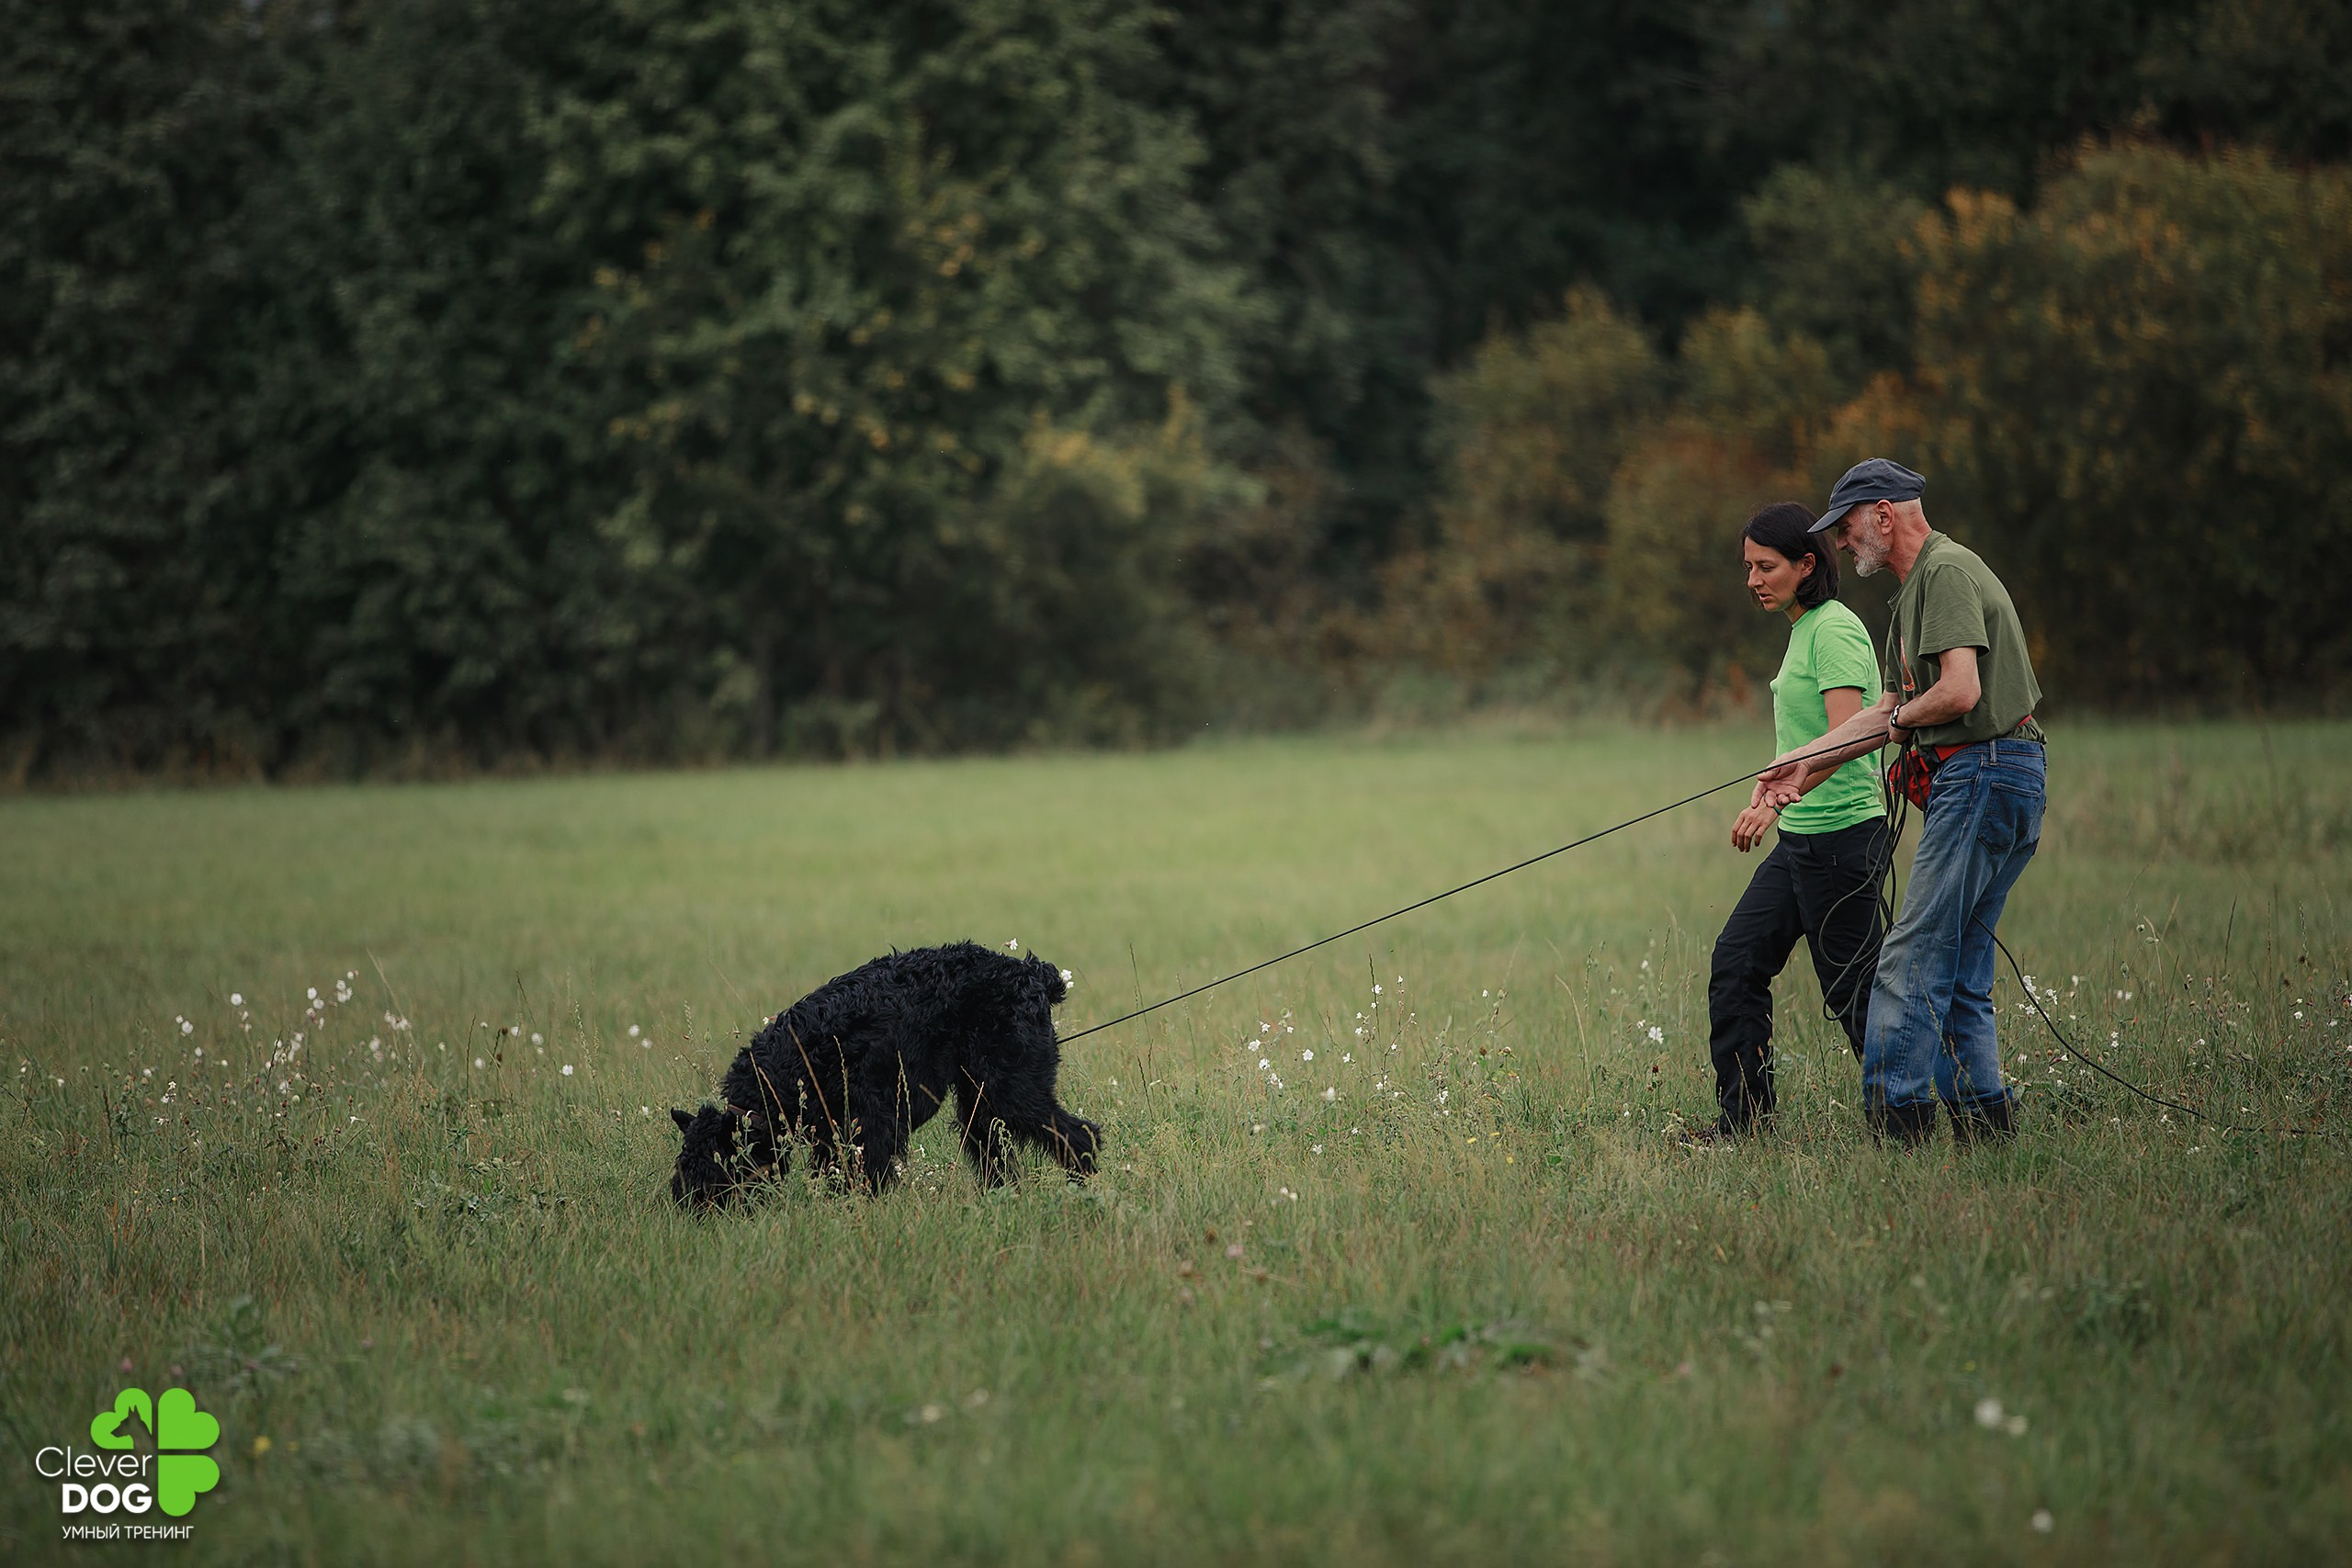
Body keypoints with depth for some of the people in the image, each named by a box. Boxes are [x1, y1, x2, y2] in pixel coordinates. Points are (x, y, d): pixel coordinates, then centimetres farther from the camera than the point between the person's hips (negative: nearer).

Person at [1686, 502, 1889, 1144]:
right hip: (1802, 837, 10)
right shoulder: (1803, 629, 15)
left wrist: (1776, 801, -32)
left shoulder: (1835, 629, -14)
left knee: (1853, 986, -3)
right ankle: (1742, 1115, 10)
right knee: (1737, 960, 7)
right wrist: (1761, 798, 15)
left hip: (1842, 833, -10)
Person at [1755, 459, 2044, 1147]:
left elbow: (1960, 692, -22)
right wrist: (1806, 763, 23)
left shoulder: (1948, 571, -11)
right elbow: (1890, 709, 27)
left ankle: (1895, 1118, -13)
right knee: (1958, 972, 10)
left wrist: (1901, 721, -3)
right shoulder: (1916, 590, 22)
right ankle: (1986, 1122, 9)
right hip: (1980, 780, 11)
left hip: (1984, 774, -11)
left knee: (1913, 958, -11)